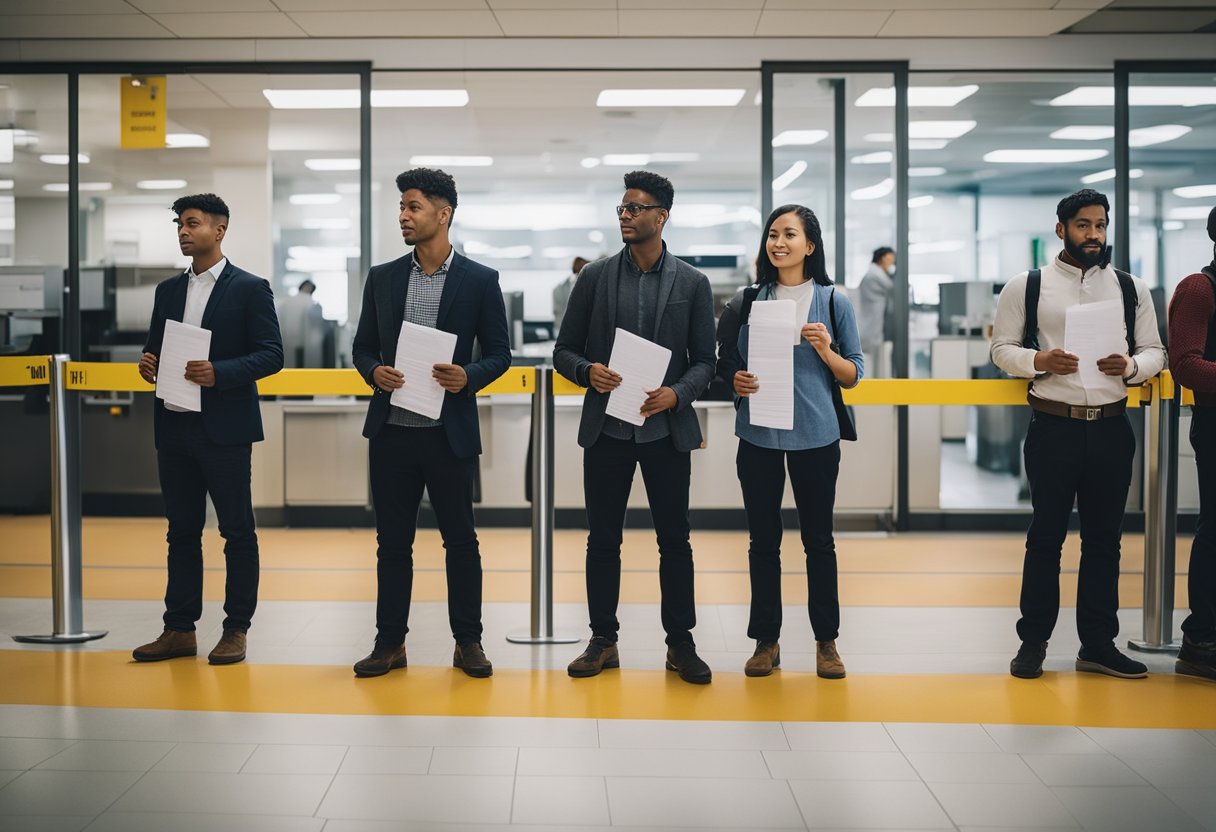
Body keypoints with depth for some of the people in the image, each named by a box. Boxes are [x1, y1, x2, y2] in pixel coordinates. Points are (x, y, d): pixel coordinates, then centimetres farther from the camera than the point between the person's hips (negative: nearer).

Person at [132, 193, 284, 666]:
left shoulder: (250, 288, -3)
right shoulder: (168, 290, 15)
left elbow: (271, 354, -8)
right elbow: (154, 348, 20)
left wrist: (219, 372, -21)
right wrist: (148, 365, -4)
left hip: (224, 427, -6)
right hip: (174, 427, 6)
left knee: (237, 532, 2)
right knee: (181, 531, 10)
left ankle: (236, 630, 10)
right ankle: (180, 630, 17)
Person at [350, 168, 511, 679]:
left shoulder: (480, 281, -1)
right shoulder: (382, 277, 7)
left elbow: (499, 352, 2)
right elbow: (362, 346, 11)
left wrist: (469, 377, -17)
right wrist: (374, 372, -10)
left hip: (449, 432, -3)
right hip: (390, 430, 3)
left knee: (460, 538, 6)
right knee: (392, 540, 9)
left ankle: (468, 642, 19)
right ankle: (390, 642, 20)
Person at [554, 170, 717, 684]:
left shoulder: (692, 283, 3)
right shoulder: (595, 277, 5)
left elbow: (705, 360, 3)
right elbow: (564, 351, 7)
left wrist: (677, 393, -16)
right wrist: (588, 371, -14)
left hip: (667, 428, -1)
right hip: (606, 428, 1)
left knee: (675, 540, 6)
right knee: (602, 539, 7)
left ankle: (680, 642, 17)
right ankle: (603, 640, 19)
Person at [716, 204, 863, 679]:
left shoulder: (833, 302, 2)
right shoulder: (747, 301, 6)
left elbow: (853, 375, 4)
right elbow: (725, 360, 11)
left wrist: (825, 351, -14)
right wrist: (735, 380, -10)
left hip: (815, 435, -1)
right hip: (758, 434, 1)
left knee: (818, 538, 7)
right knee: (763, 539, 7)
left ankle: (826, 640, 19)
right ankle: (766, 640, 17)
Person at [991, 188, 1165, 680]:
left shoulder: (1130, 288, 9)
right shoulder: (1026, 287, 2)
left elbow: (1154, 351, 11)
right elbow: (1002, 348, 3)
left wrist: (1131, 366, -11)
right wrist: (1038, 360, -16)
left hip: (1111, 428, 3)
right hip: (1053, 428, -3)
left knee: (1104, 539, 9)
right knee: (1046, 536, 4)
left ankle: (1098, 644, 19)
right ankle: (1033, 642, 15)